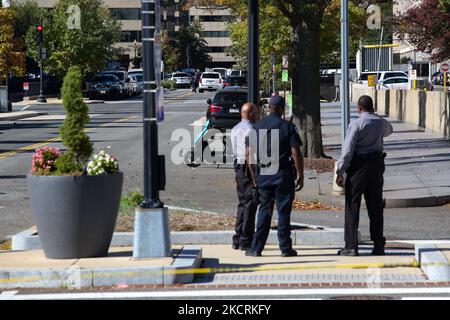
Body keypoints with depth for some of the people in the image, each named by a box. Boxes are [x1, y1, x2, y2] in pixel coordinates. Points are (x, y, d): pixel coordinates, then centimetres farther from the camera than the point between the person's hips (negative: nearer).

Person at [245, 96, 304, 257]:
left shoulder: (257, 127, 5)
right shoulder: (288, 127, -6)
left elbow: (249, 153, 5)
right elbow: (296, 154, -10)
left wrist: (254, 176, 13)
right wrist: (300, 175, -3)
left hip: (263, 175, 3)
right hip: (283, 175, -3)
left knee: (264, 211, 9)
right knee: (283, 212, 3)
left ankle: (256, 248, 6)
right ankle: (285, 248, 7)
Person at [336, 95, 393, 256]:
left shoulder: (356, 124, -13)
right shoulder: (381, 123, 5)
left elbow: (347, 150, -16)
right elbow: (389, 130, 32)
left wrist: (340, 173, -12)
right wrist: (375, 116, 31)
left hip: (358, 166, -5)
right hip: (377, 164, 5)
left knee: (352, 206, 1)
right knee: (375, 206, 11)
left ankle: (351, 246, -1)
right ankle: (378, 246, 13)